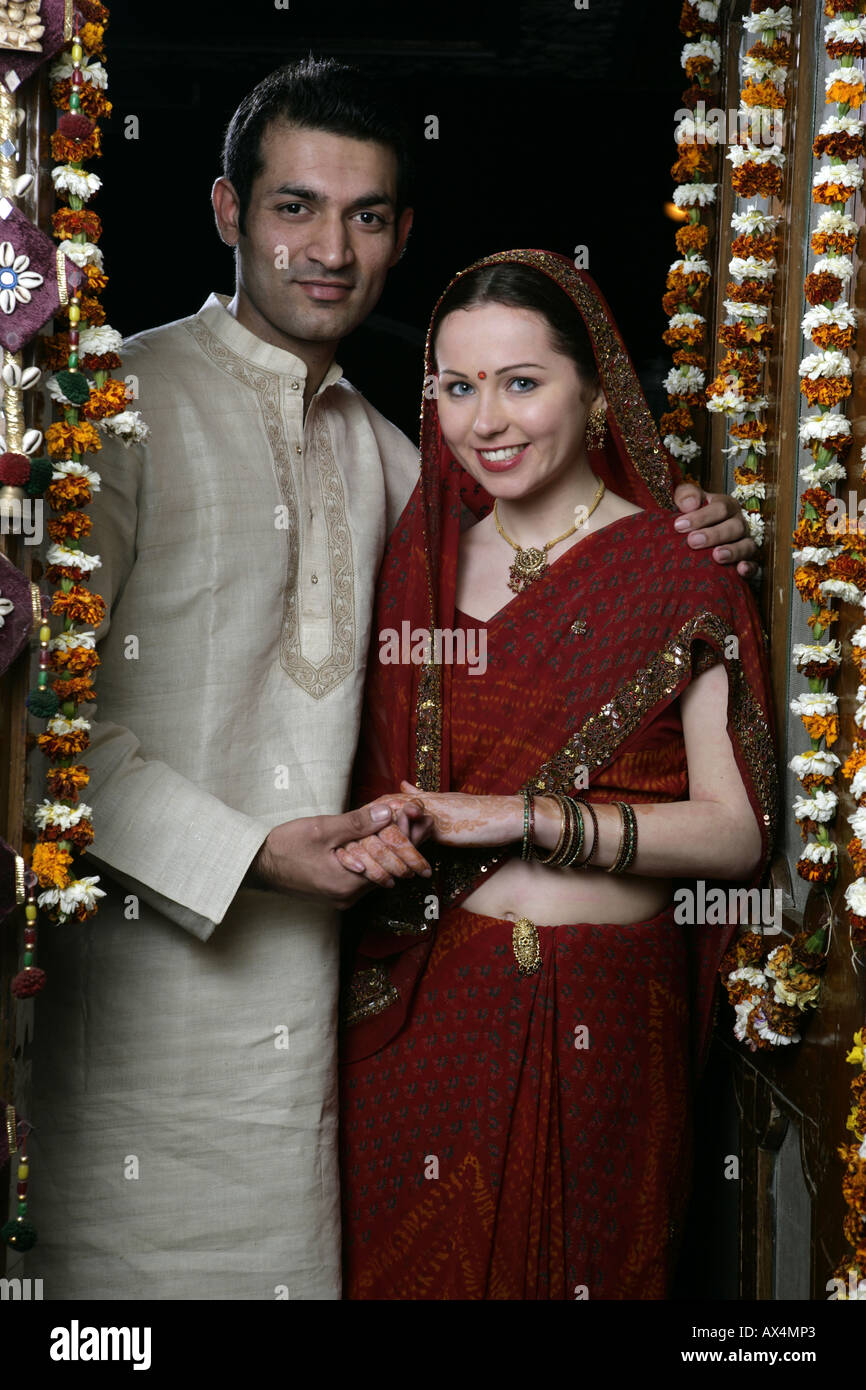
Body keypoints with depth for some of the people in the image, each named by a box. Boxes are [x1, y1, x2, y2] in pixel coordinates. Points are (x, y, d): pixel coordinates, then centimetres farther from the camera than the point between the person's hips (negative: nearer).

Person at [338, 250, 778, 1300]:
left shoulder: (680, 574, -5)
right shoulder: (421, 557, 8)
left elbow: (737, 833, -10)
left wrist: (526, 817, -16)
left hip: (601, 1012, -3)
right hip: (421, 1007, 3)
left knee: (579, 1265, 7)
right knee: (411, 1264, 11)